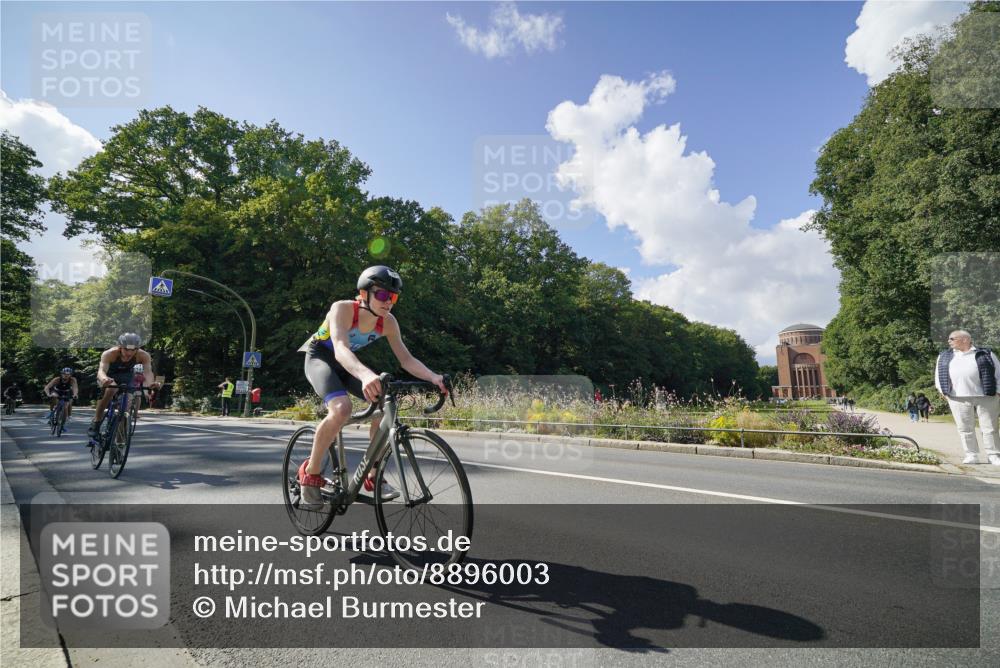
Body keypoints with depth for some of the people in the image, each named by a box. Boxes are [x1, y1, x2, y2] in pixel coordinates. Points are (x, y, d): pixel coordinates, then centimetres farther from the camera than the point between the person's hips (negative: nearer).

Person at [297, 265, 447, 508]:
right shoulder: (342, 308, -32)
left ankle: (372, 476, 3)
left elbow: (406, 359, -17)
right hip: (320, 357, -5)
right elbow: (340, 349, -48)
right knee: (341, 408, -32)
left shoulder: (388, 322, -17)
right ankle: (310, 474, -11)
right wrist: (365, 374, -68)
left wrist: (433, 377, -35)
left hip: (348, 364, 5)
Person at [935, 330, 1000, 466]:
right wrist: (942, 390, 7)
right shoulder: (944, 356, 15)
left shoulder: (985, 354, 6)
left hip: (986, 397, -2)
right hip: (958, 398, 2)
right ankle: (972, 455, 9)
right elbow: (939, 374, 17)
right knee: (965, 428, 2)